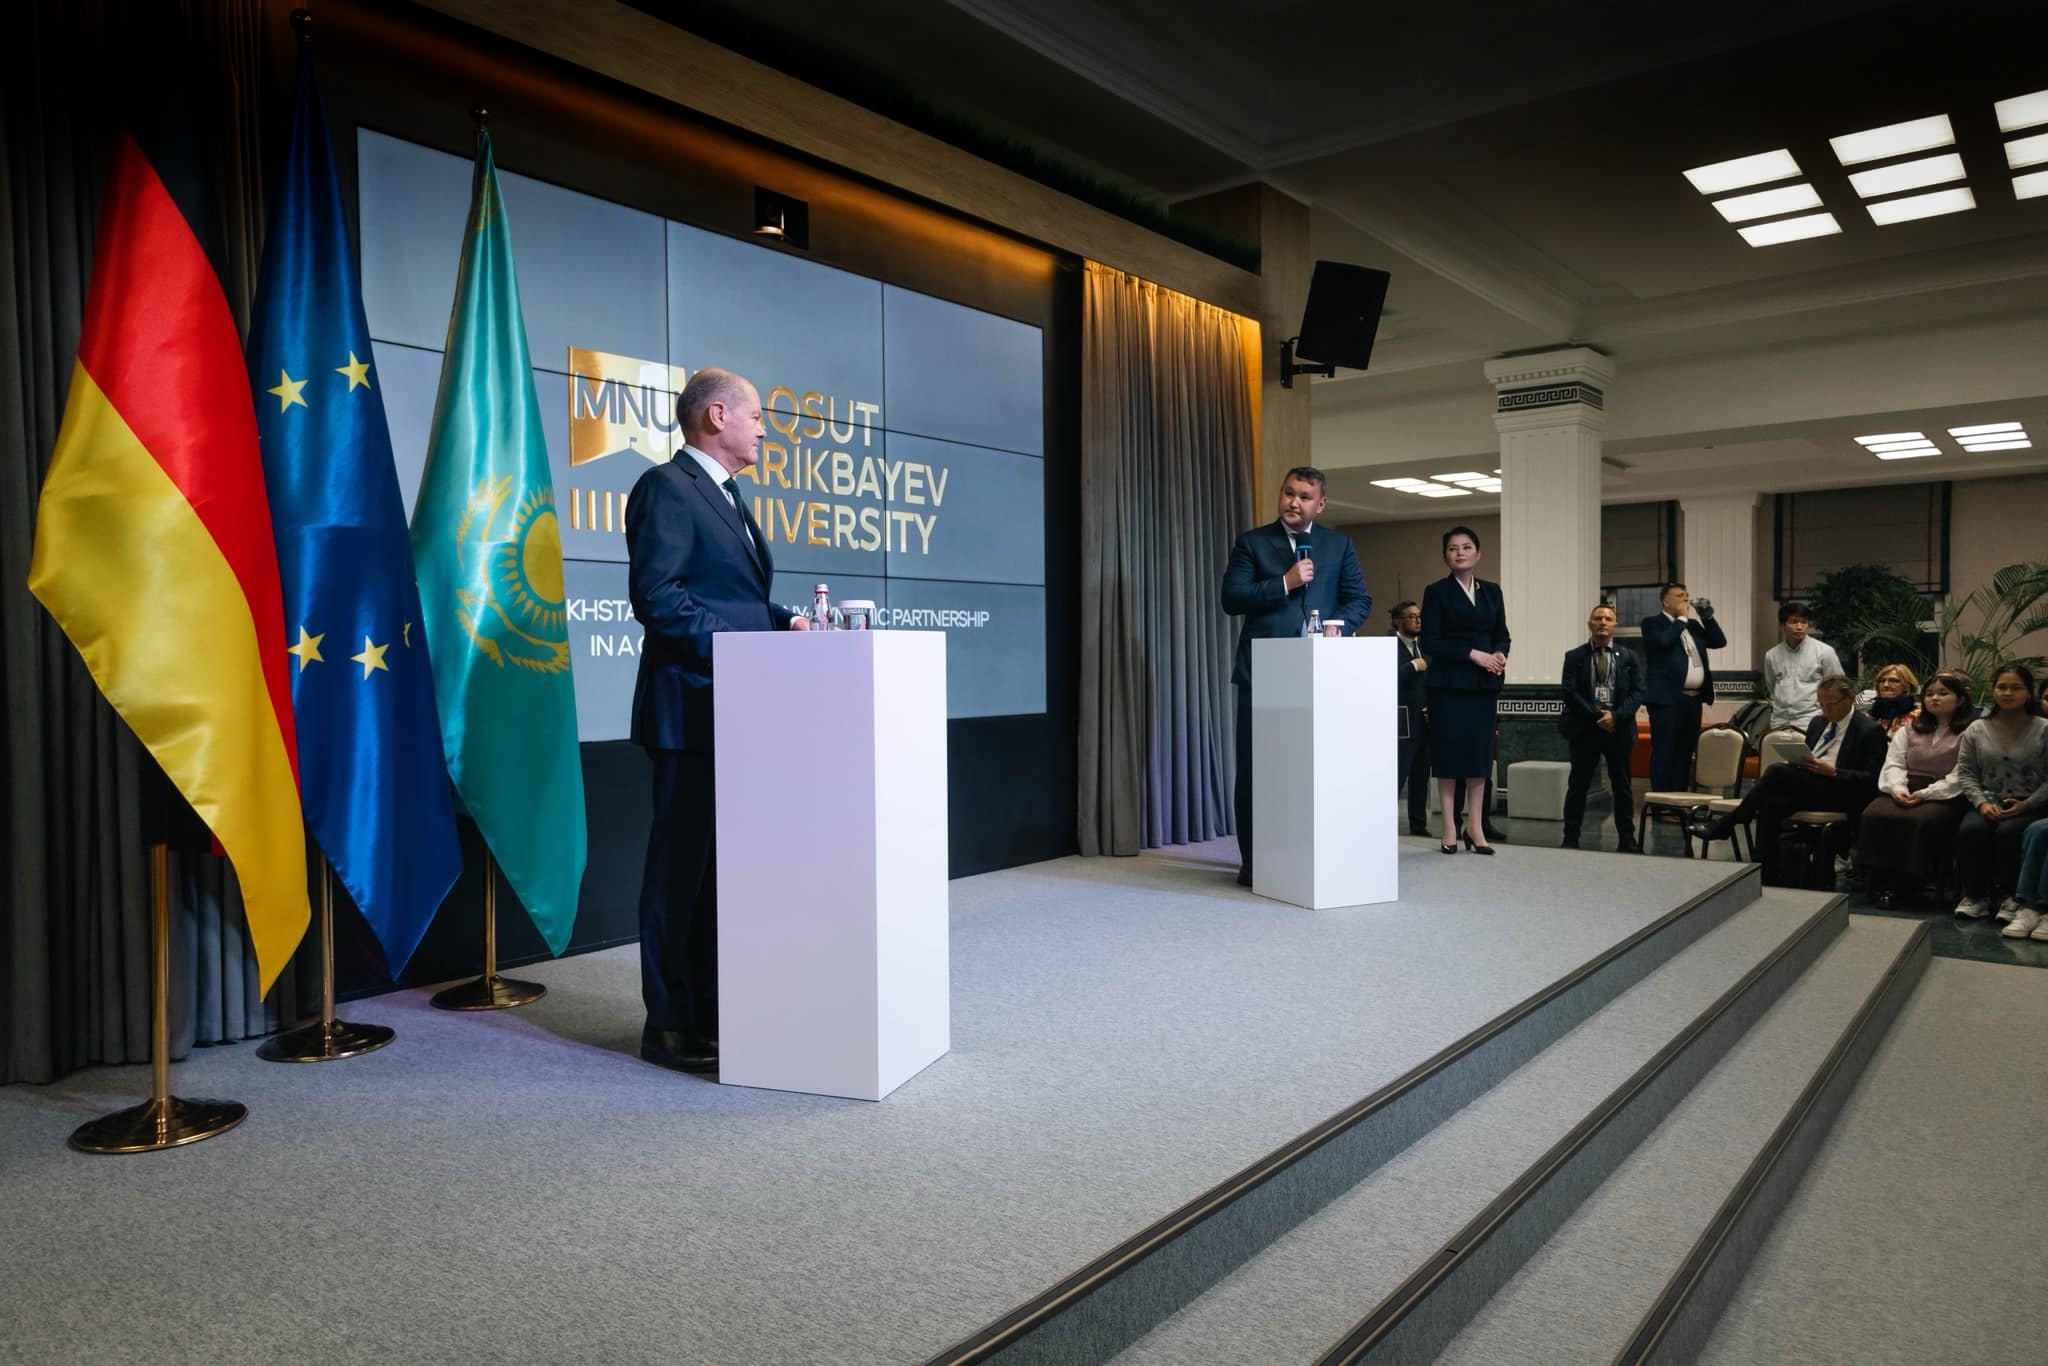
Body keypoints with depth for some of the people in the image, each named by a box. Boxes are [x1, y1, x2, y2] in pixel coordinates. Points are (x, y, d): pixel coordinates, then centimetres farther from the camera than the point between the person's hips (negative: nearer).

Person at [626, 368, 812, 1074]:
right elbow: (656, 595, -18)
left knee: (725, 861, 15)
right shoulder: (667, 487, -9)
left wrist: (784, 621, 5)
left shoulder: (727, 496, 21)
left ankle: (714, 1009, 26)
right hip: (692, 706, -10)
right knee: (683, 862, -2)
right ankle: (671, 1025, 8)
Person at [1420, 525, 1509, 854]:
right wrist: (1473, 653, -16)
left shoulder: (1492, 591, 12)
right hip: (1448, 684, -4)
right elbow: (1430, 643, -9)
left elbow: (1502, 634, 13)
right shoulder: (1436, 592, -2)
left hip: (1483, 684, 4)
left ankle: (1475, 826, 11)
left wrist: (1499, 654, -9)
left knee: (1481, 752, 4)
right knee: (1448, 753, -1)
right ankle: (1449, 828, 7)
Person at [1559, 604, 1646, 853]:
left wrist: (1615, 716, -13)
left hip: (1619, 728, 1)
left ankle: (1627, 839, 14)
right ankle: (1571, 838, 7)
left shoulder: (1629, 657, 8)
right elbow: (1570, 693, -4)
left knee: (1622, 785, 7)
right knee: (1578, 784, 2)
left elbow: (1637, 693, 2)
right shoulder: (1574, 656, 4)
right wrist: (1597, 716, -13)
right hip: (1584, 728, -1)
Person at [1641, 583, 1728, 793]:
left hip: (1693, 699, 7)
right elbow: (1664, 641, -20)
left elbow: (1719, 642, 17)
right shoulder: (1652, 624, -1)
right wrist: (1682, 618, -7)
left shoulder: (1693, 625, 20)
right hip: (1667, 699, -7)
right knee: (1664, 752, -6)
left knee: (1685, 753, 9)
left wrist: (1707, 617, 6)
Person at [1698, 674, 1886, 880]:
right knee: (1772, 803, -28)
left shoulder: (1871, 731, 0)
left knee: (1777, 771, -29)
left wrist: (1833, 771, -20)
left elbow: (1871, 780, -7)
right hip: (1805, 787, 7)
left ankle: (1726, 824, -16)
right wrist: (1796, 761, 4)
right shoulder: (1817, 723, 22)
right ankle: (1765, 874, -25)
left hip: (1838, 794, -7)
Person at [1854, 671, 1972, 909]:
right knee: (1873, 816, -26)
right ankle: (1880, 881, -22)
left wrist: (1925, 794, -17)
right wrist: (1898, 788, -8)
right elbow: (1894, 763, 12)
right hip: (1904, 790, 4)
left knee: (1921, 820, -35)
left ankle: (1901, 884, -25)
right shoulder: (1910, 728, 23)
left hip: (1945, 795, -4)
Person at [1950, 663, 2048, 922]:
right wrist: (1981, 803, -10)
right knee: (1969, 830, -29)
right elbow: (1966, 773, 6)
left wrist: (2027, 804, -15)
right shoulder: (1976, 730, 8)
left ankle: (2013, 897, -13)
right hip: (1989, 803, 2)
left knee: (2008, 832, -33)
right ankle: (1977, 894, -11)